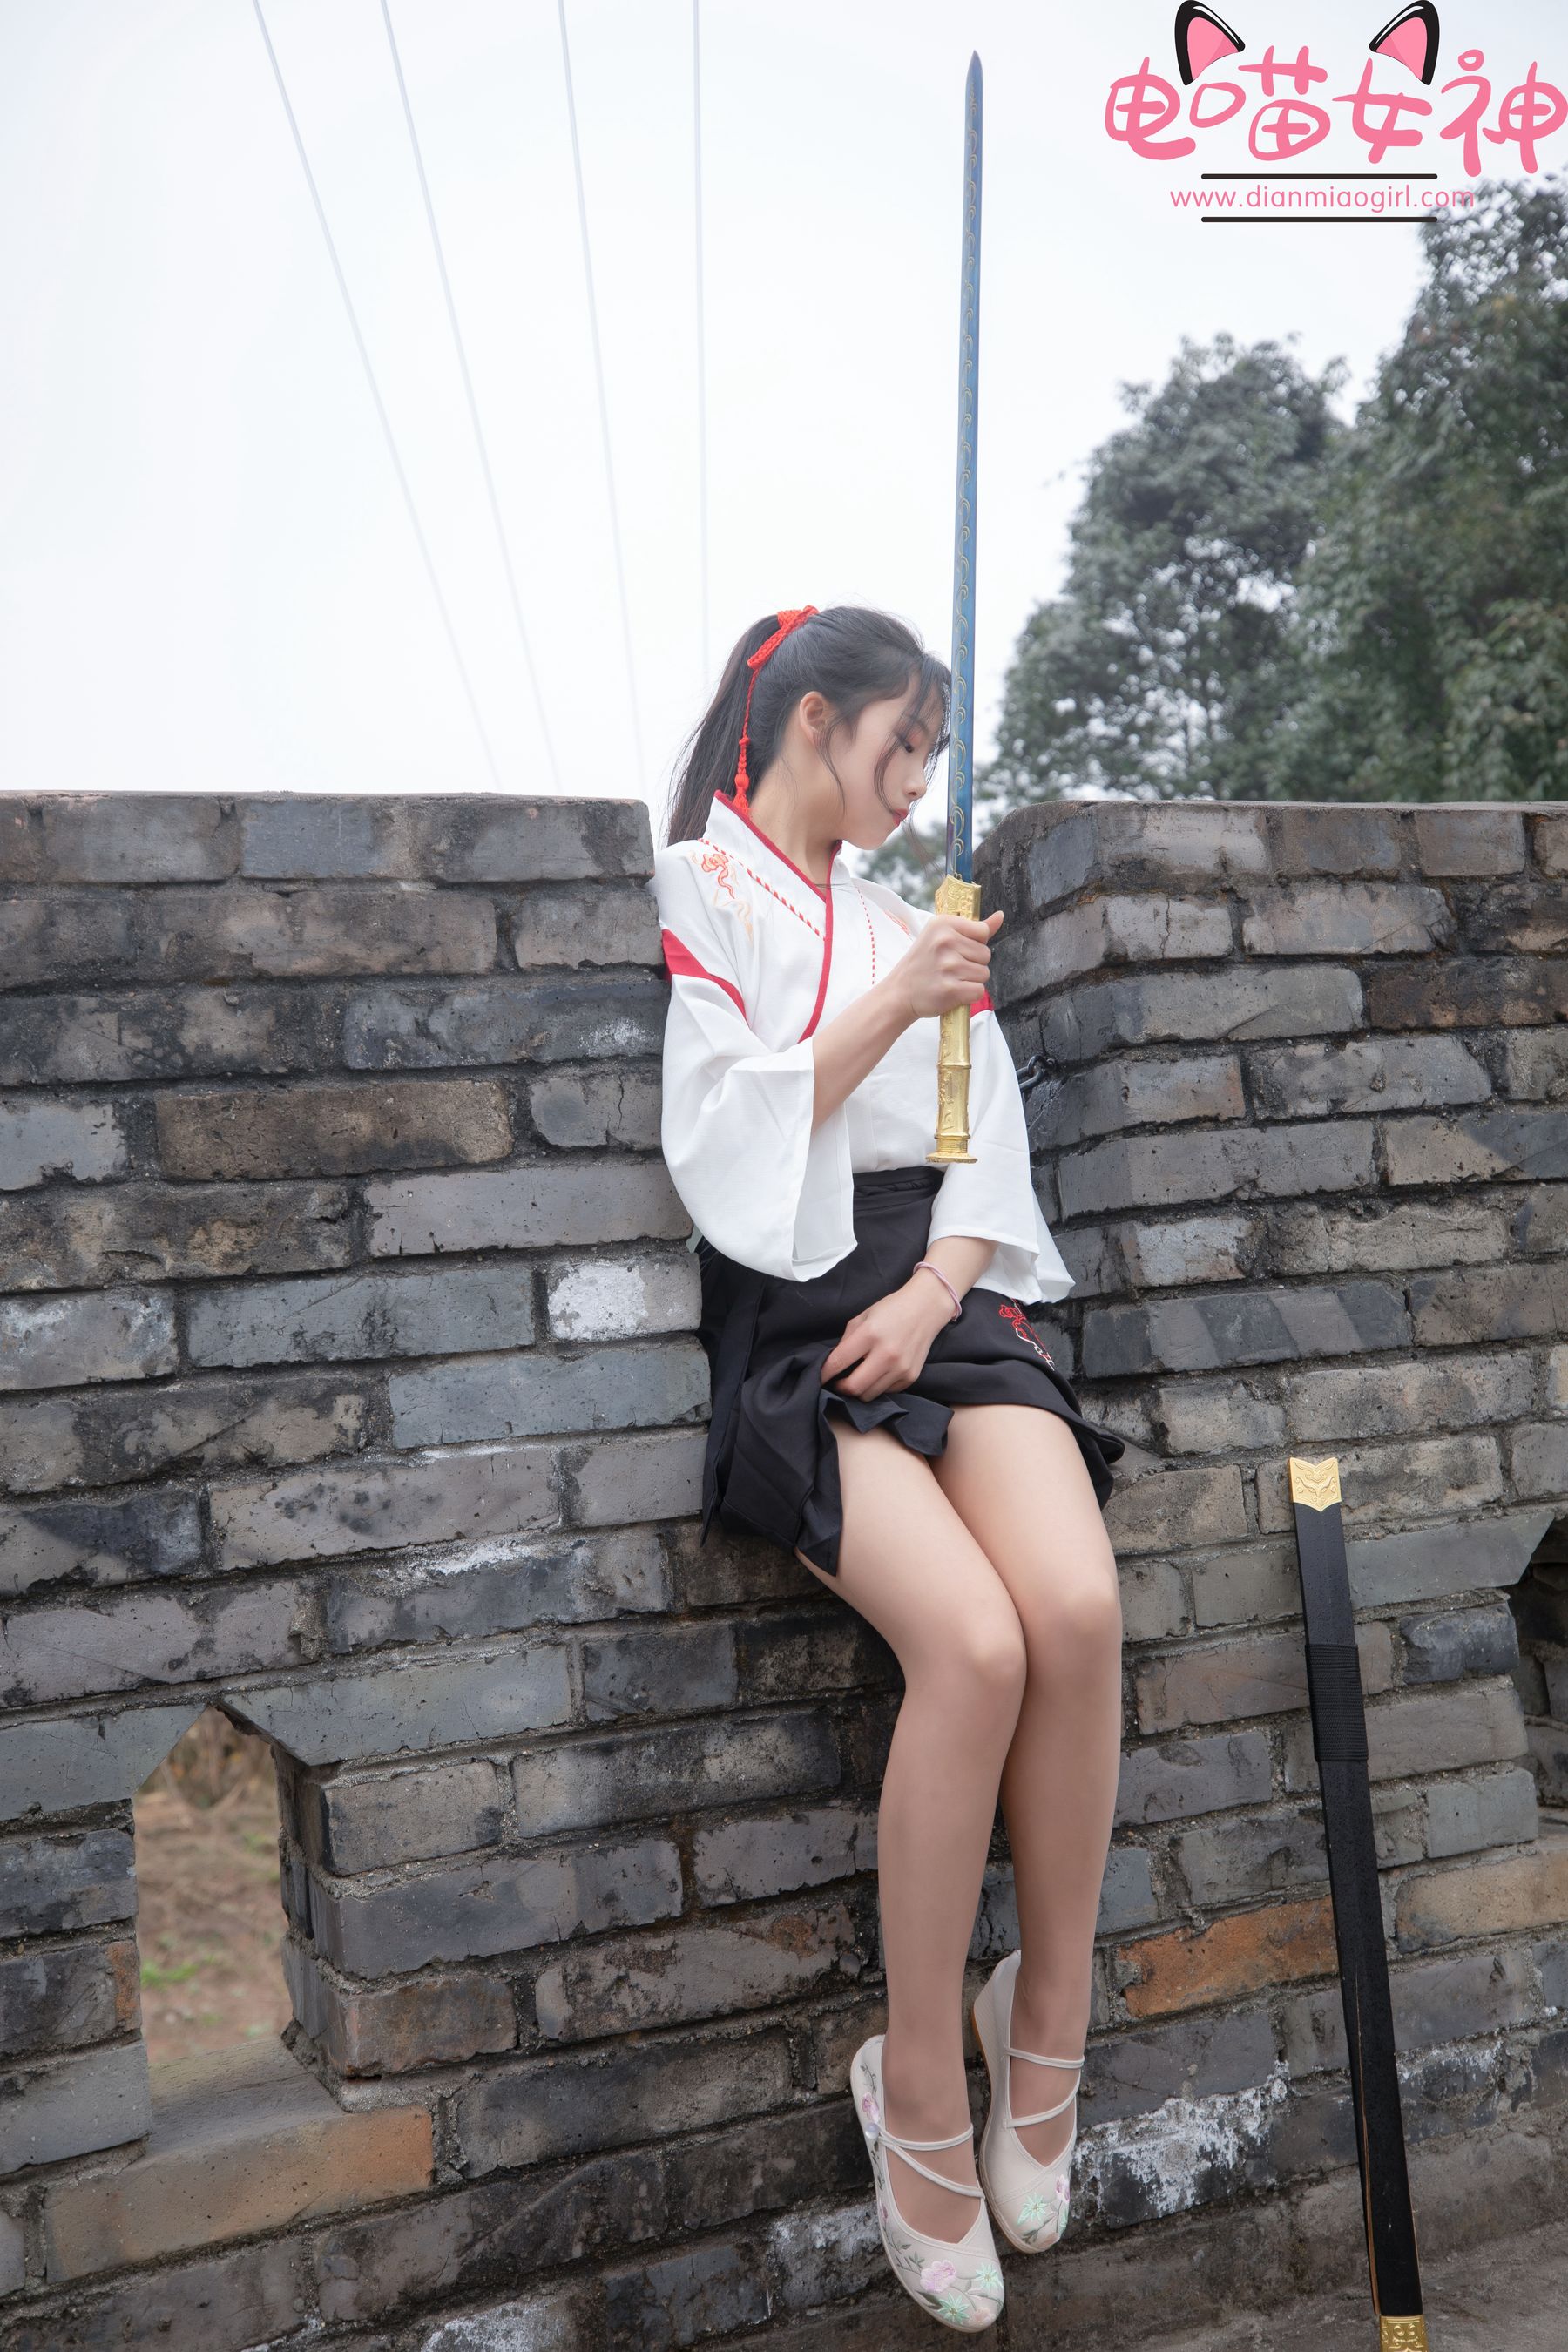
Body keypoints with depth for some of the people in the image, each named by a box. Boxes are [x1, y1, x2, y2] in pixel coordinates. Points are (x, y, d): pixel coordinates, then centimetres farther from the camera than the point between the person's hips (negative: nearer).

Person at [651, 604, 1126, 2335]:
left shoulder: (913, 910, 24)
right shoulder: (700, 890, 7)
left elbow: (985, 1140, 14)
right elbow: (721, 1140, -5)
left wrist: (934, 1293, -3)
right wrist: (887, 1011, -13)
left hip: (944, 1297, 5)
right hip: (792, 1314, -4)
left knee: (1079, 1609, -24)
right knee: (974, 1643, -27)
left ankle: (1047, 2036, -2)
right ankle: (919, 2102, -7)